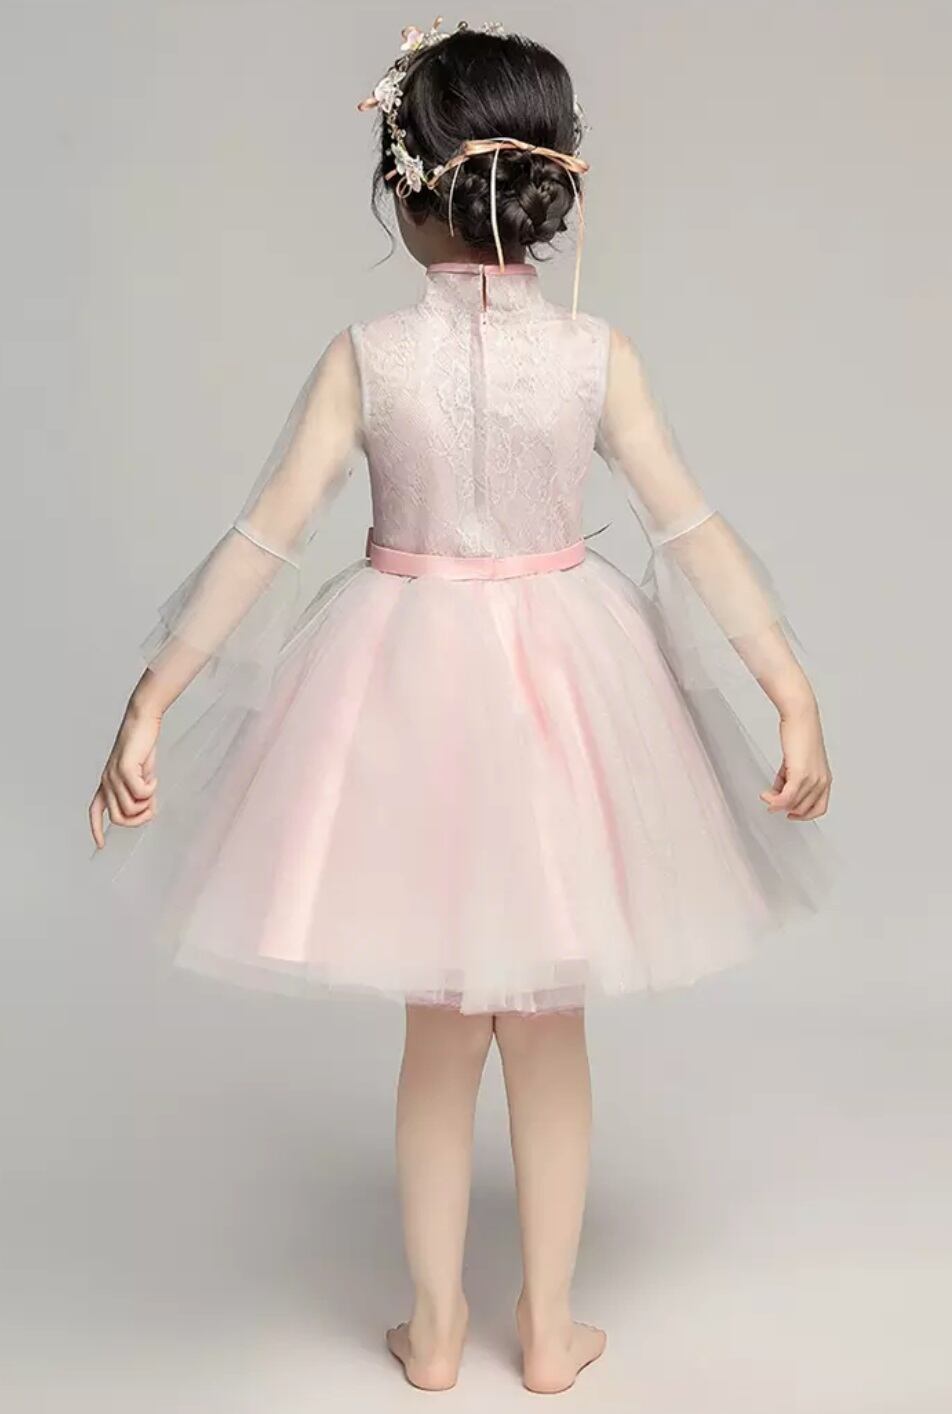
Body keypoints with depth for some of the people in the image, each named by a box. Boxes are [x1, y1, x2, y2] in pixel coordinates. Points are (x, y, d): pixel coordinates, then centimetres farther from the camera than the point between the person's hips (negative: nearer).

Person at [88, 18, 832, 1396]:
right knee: (550, 1026, 15)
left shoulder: (365, 354, -11)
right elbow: (695, 531, -11)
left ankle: (435, 1328, 27)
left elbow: (268, 537, -12)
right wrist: (794, 697, -6)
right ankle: (551, 1329, 28)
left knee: (440, 1025, 16)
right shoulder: (598, 352, -10)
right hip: (558, 682, 0)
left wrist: (151, 703, -8)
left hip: (407, 685, 0)